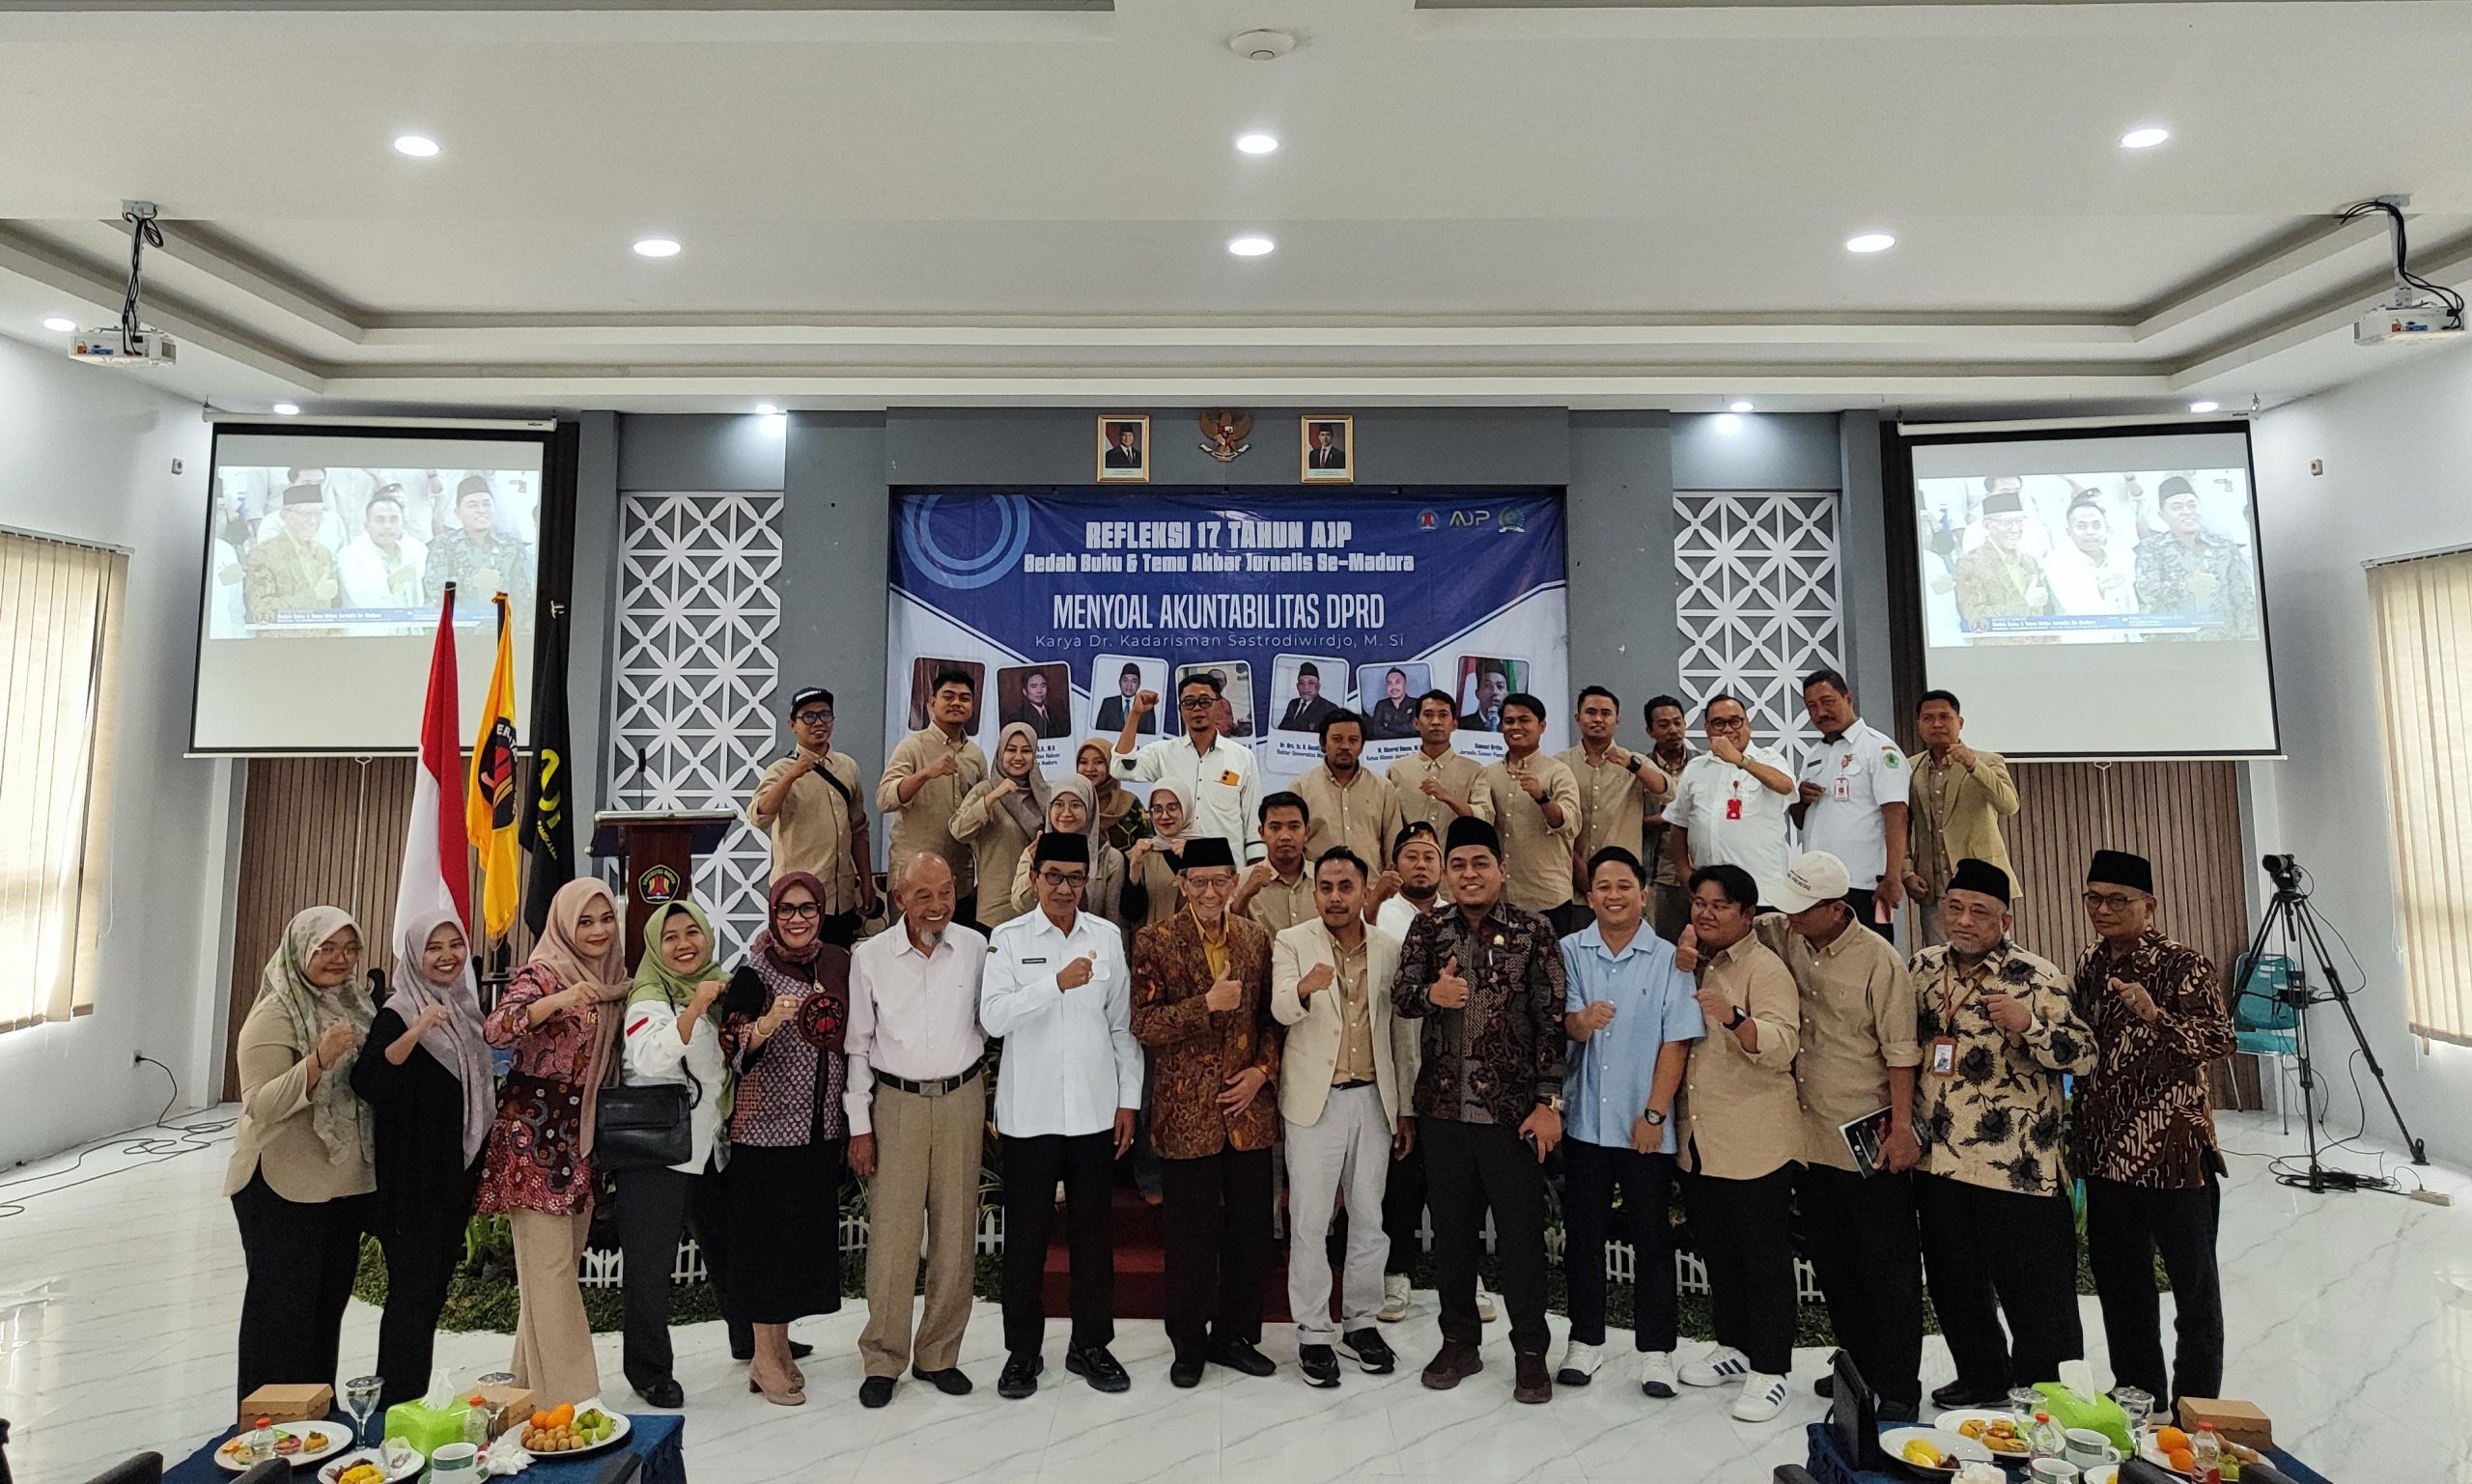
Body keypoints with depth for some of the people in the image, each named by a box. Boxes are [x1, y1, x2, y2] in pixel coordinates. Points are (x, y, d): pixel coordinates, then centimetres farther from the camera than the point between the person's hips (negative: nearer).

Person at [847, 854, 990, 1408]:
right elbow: (857, 1045, 1)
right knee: (891, 1233, 0)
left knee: (955, 1232, 7)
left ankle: (939, 1354, 21)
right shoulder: (870, 957, -3)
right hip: (895, 1102, -1)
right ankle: (883, 1358, 16)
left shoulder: (975, 947, -1)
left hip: (961, 1099, 1)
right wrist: (859, 1125, 0)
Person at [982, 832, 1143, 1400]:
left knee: (1093, 1229, 11)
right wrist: (1056, 984, -26)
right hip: (1028, 1111, -2)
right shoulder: (1009, 938, -3)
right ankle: (1022, 1349, 24)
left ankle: (1090, 1344, 27)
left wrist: (1128, 1100, 5)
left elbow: (1123, 1025, 8)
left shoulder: (1108, 938, 4)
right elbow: (993, 1016, -15)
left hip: (1095, 1109, 2)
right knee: (1026, 1231, 7)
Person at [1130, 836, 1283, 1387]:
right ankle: (1189, 1345, 27)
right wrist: (1207, 1003, -20)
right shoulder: (1155, 942, -6)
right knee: (1193, 1234, 7)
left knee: (1251, 1232, 11)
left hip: (1249, 1108, 4)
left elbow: (1271, 1016, 11)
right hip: (1187, 1113, -3)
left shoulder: (1256, 938, 6)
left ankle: (1234, 1335, 31)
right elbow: (1143, 1025, -11)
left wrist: (1262, 1070, -3)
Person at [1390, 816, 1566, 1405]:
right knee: (1451, 1227, 14)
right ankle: (1459, 1341, 31)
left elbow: (1551, 1021, -5)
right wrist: (1431, 993, -28)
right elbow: (1399, 995, -5)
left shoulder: (1532, 932, -4)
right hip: (1442, 1108, 3)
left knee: (1521, 1231, 7)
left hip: (1511, 1110, -3)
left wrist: (1549, 1102, -9)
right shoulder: (1427, 930, 4)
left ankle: (1530, 1351, 24)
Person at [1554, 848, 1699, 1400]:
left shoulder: (1669, 959, -3)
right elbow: (1565, 1025, -5)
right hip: (1584, 1119, 2)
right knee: (1582, 1234, 11)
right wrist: (1582, 1020, -29)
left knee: (1652, 1238, 7)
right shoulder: (1570, 952, 1)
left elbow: (1676, 1044, -5)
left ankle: (1656, 1349, 21)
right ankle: (1586, 1339, 25)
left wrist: (1654, 1114, -10)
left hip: (1645, 1125, -2)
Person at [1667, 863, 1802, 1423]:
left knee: (1764, 1255, 4)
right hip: (1698, 1140, 7)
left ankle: (1770, 1369, 15)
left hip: (1754, 1143, -7)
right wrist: (1681, 971, -8)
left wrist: (1735, 1018, -42)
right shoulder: (1694, 964, 12)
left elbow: (1782, 1045, -23)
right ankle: (1734, 1346, 33)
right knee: (1717, 1248, 18)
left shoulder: (1764, 969, -10)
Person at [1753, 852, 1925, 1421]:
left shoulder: (1878, 960, -14)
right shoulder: (1786, 939, 1)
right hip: (1810, 1137, 6)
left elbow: (1900, 1050, -13)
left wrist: (1902, 1128, -15)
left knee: (1889, 1267, 5)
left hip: (1869, 1141, -6)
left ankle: (1897, 1388, 15)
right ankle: (1858, 1364, 33)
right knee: (1832, 1264, 18)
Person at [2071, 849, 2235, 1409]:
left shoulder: (2183, 964, -10)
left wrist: (2154, 1014, -32)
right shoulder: (2089, 963, 9)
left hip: (2172, 1151, -7)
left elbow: (2221, 1041, -18)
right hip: (2106, 1150, 7)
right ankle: (2137, 1397, 32)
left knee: (2194, 1282, 6)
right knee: (2118, 1278, 17)